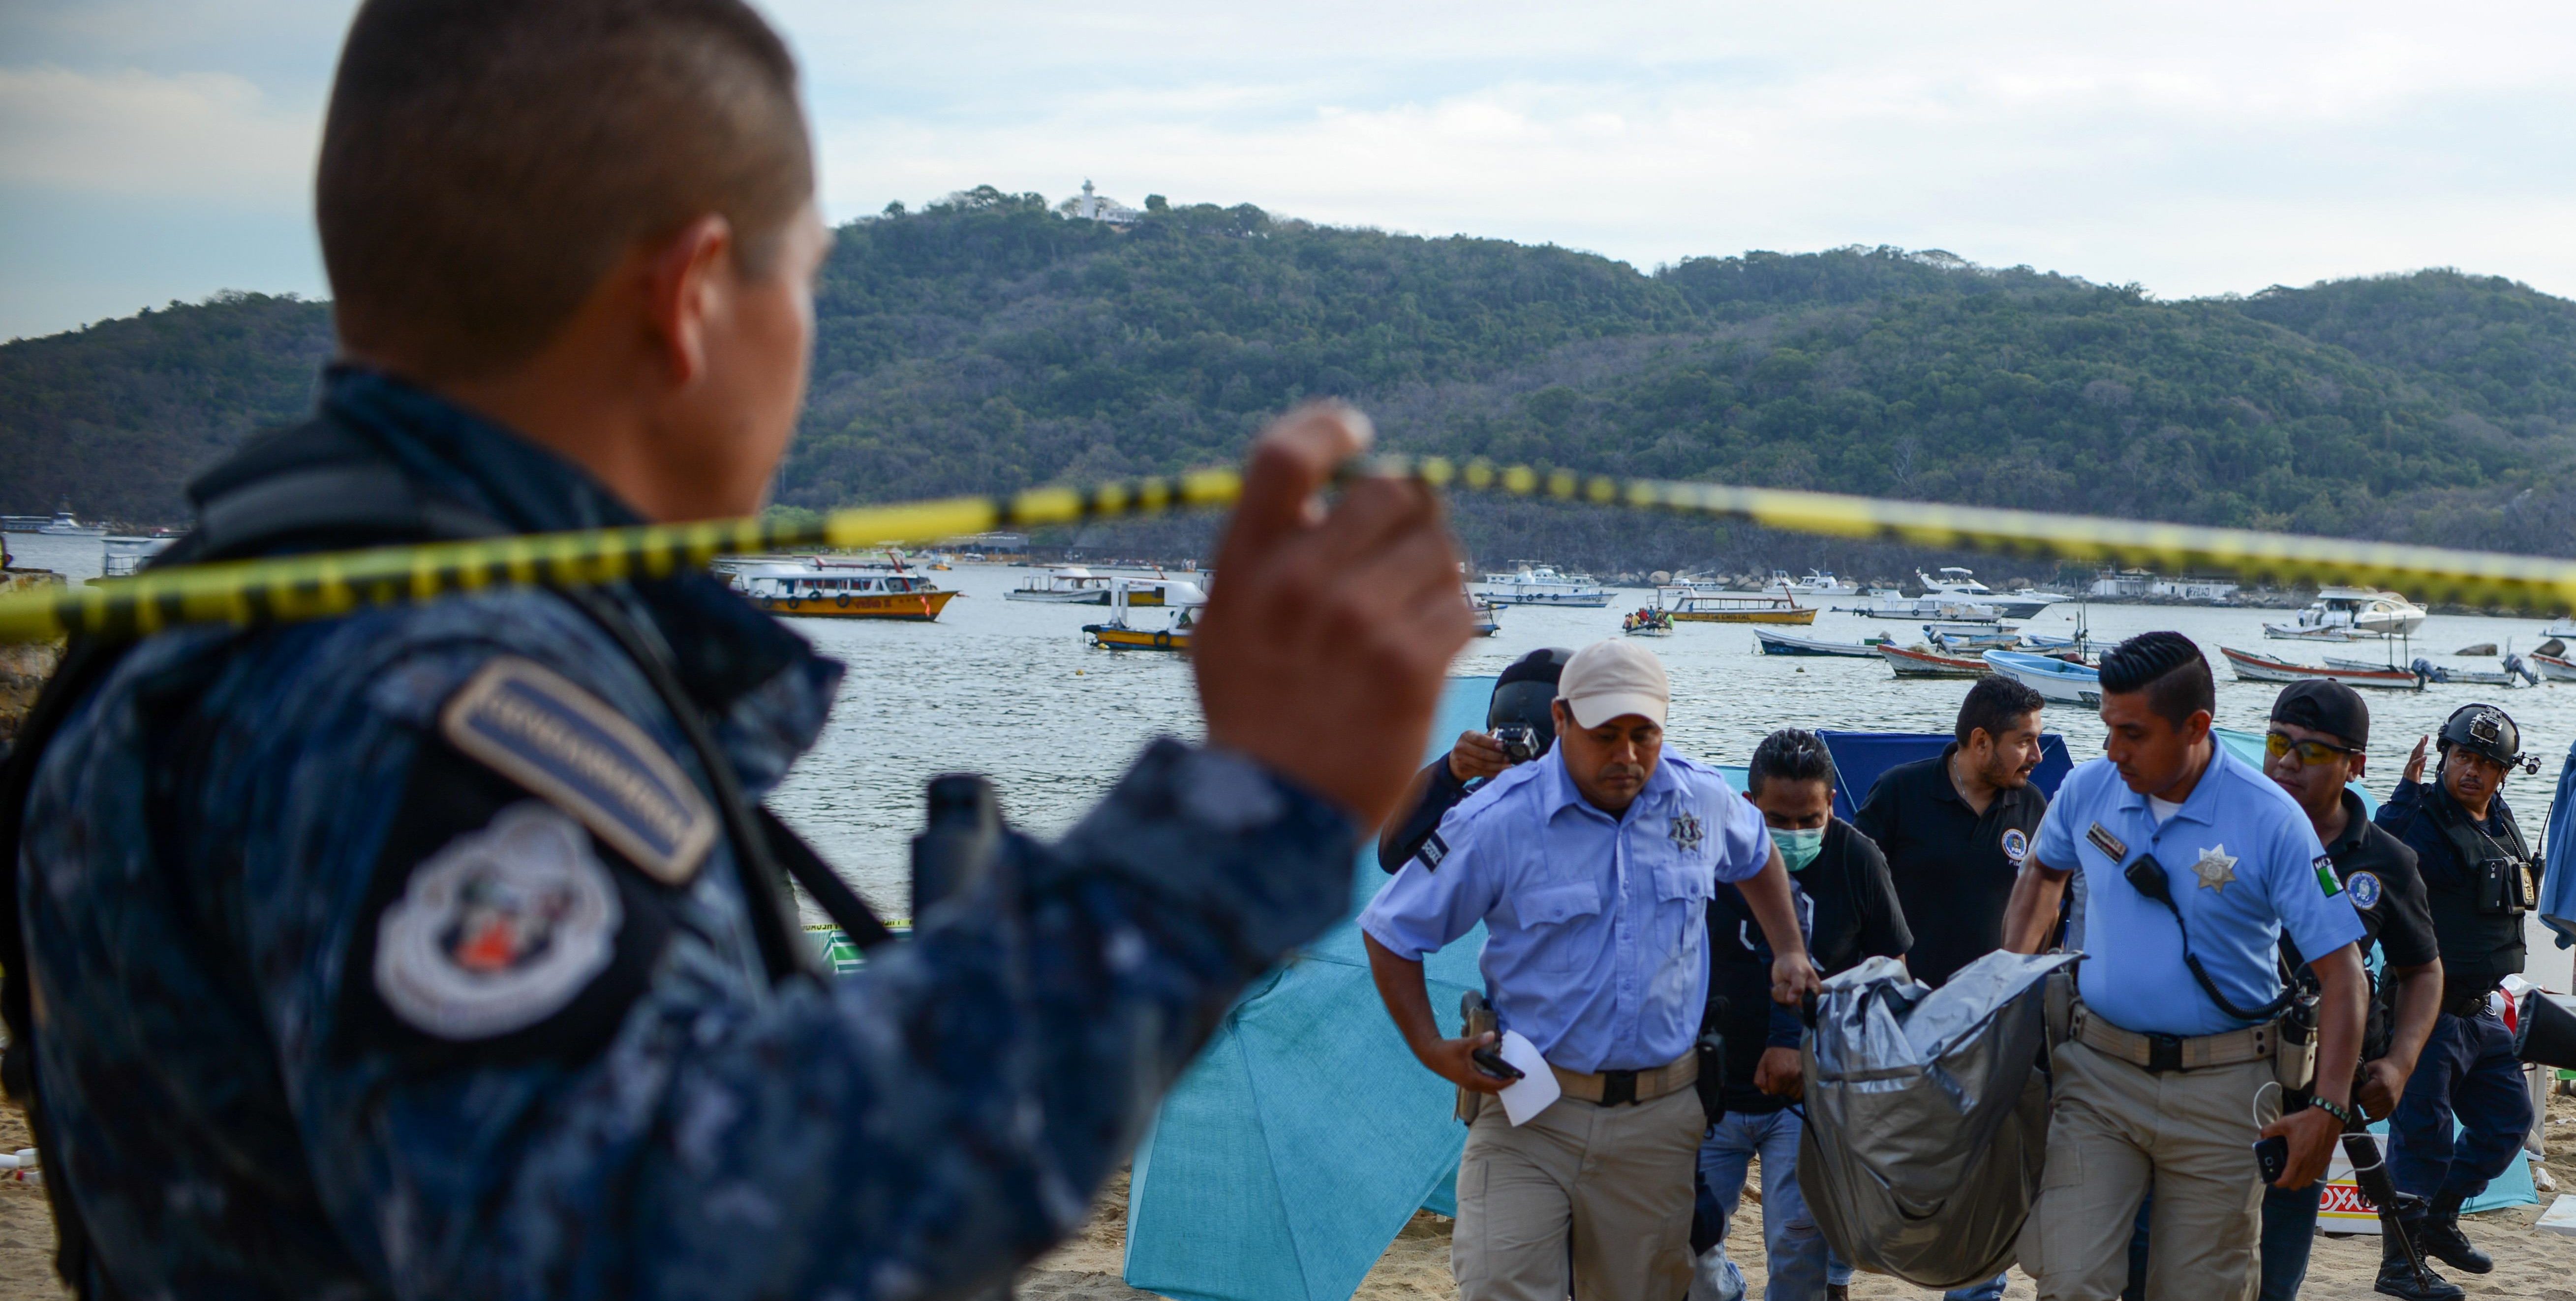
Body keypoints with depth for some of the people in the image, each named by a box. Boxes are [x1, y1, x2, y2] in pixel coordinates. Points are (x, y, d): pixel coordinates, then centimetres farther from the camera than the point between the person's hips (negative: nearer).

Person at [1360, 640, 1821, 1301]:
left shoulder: (1703, 799, 1)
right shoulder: (1497, 822, -11)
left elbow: (1758, 857, 27)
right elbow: (1390, 932, -2)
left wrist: (1789, 954, 21)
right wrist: (1431, 1049, -8)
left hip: (1659, 1118, 3)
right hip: (1530, 1110, -3)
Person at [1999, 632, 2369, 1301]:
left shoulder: (2271, 821, -12)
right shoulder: (2088, 788, -1)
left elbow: (2341, 970, -10)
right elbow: (2042, 874, 23)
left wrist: (2329, 1110, -17)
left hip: (2221, 1091, -2)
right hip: (2096, 1073, 2)